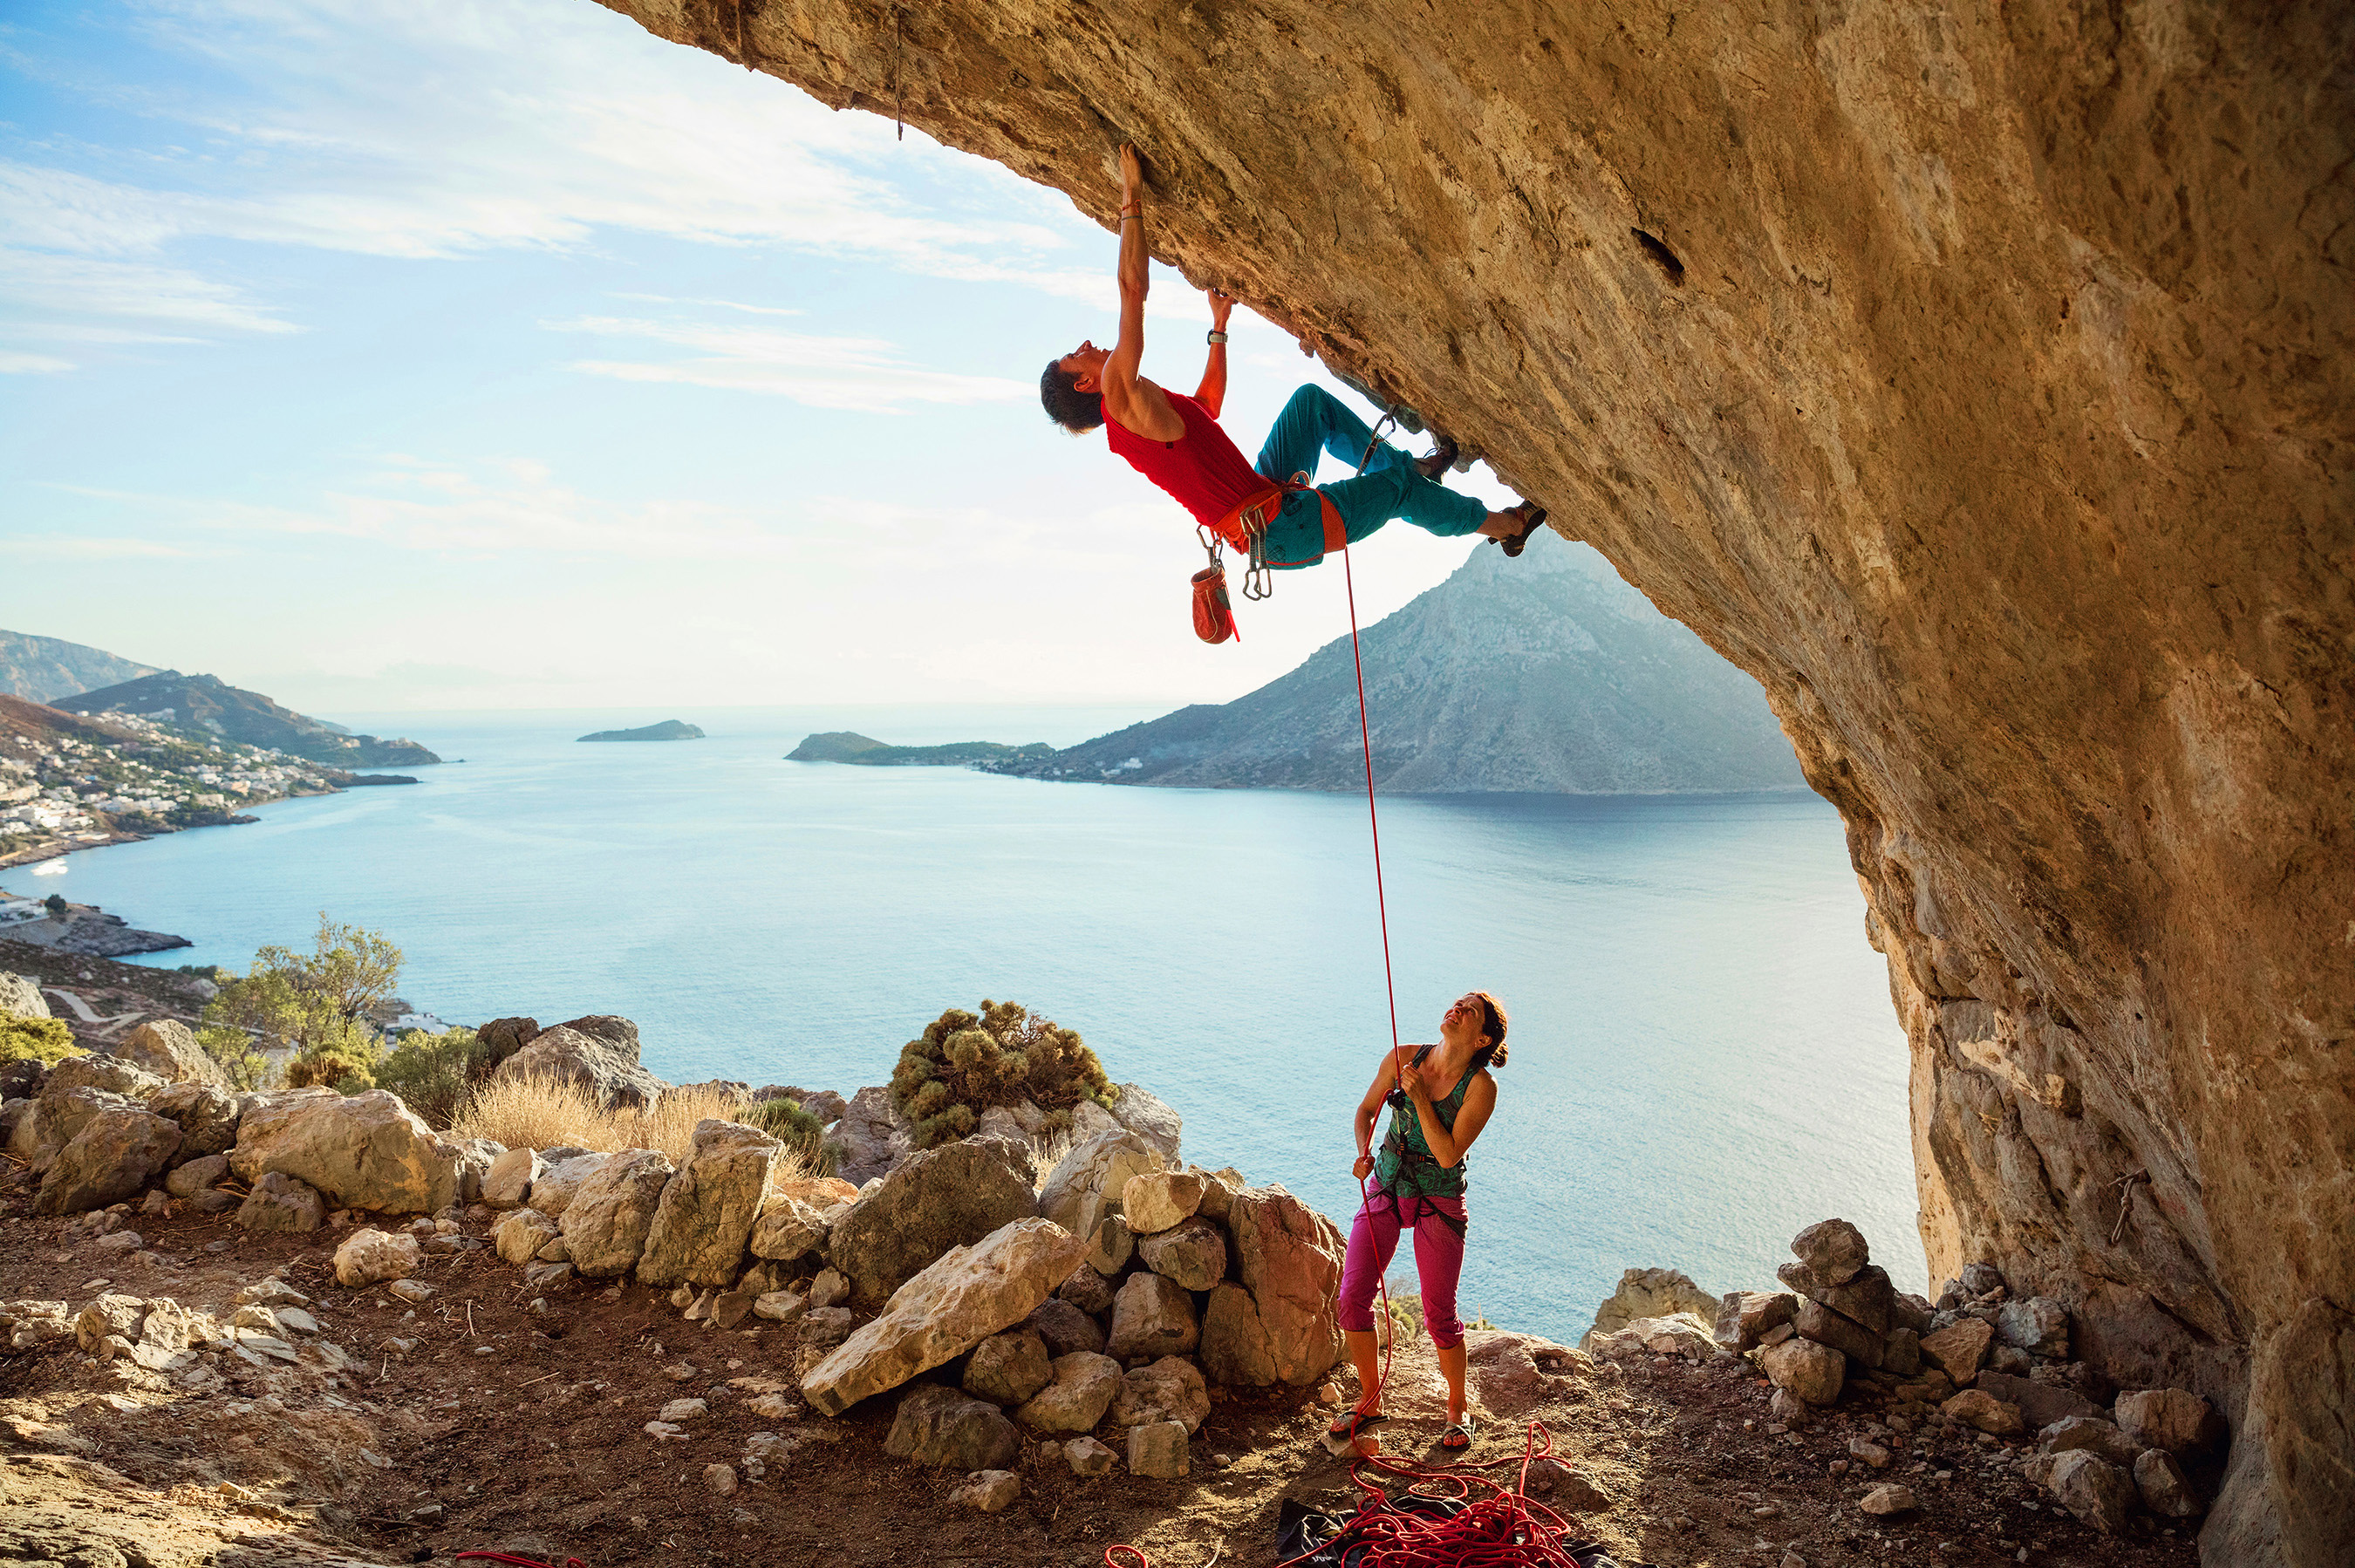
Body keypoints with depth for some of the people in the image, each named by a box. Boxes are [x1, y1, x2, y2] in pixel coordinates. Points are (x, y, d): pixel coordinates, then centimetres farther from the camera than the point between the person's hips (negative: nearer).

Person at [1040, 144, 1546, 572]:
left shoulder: (1139, 417, 12)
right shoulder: (1120, 397, -18)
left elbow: (1208, 403, 31)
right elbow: (1133, 290, -26)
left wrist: (1218, 327, 34)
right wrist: (1132, 202, -17)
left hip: (1267, 494, 10)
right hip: (1278, 531, -10)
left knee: (1312, 399, 18)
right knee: (1394, 490, 5)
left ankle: (1412, 468, 26)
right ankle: (1503, 524, 28)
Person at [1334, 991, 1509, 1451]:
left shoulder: (1480, 1087, -16)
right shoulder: (1403, 1058, -7)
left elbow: (1448, 1154, -21)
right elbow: (1367, 1108, 8)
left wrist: (1420, 1097, -25)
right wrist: (1364, 1153, -9)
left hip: (1438, 1202, -3)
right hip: (1385, 1188, 3)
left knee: (1439, 1314, 0)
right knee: (1351, 1297, 0)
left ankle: (1457, 1408, 26)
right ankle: (1370, 1400, 20)